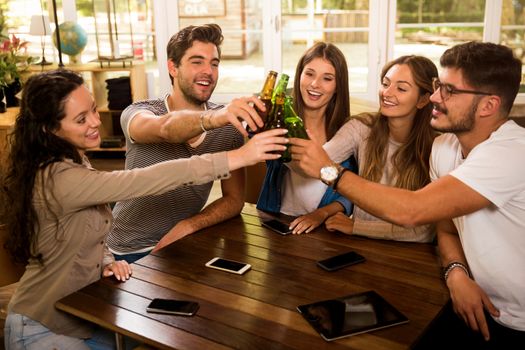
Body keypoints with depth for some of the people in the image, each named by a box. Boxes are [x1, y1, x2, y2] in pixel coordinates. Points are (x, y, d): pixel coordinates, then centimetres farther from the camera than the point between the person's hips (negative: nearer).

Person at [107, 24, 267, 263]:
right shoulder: (137, 113, -10)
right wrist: (214, 117, -53)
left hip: (185, 243, 3)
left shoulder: (229, 125, -3)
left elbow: (234, 199, -3)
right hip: (131, 252, -2)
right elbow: (166, 129, -35)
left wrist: (188, 225, -18)